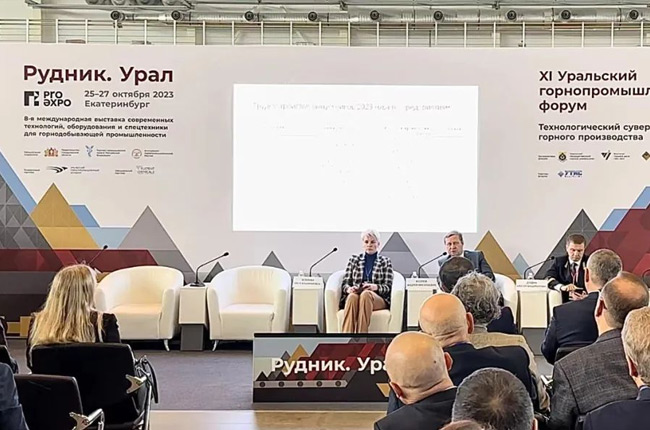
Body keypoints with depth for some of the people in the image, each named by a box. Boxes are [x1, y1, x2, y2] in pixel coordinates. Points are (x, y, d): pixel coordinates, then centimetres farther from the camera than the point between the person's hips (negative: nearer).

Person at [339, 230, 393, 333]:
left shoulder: (385, 261, 15)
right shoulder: (354, 259, 19)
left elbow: (388, 287, 6)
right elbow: (345, 282, 13)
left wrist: (375, 287, -17)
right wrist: (349, 288, -13)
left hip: (378, 299, -1)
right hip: (354, 296, 1)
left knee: (366, 294, -38)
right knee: (352, 296, -38)